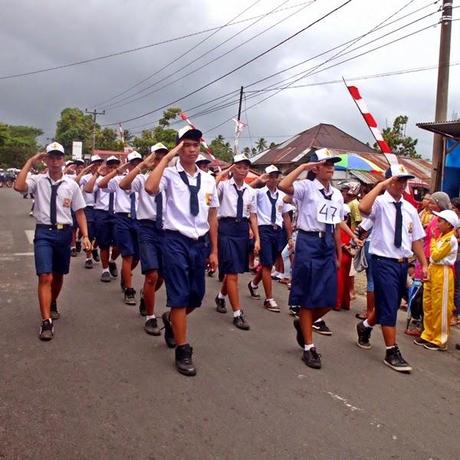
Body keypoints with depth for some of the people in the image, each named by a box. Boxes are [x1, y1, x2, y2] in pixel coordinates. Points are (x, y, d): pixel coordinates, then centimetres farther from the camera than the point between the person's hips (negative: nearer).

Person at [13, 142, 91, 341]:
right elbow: (18, 186, -21)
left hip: (64, 233, 2)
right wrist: (30, 162, -14)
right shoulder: (38, 180, 0)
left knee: (58, 275, 18)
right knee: (45, 277, -11)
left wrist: (85, 236, -3)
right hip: (44, 232, -2)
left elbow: (79, 212, 5)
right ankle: (46, 321, -7)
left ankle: (53, 304, 44)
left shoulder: (71, 184, 3)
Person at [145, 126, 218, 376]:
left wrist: (214, 250, 11)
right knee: (179, 296, -2)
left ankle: (171, 319, 46)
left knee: (196, 296, 14)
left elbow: (212, 217, 11)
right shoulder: (170, 174, -7)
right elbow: (150, 188, -30)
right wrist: (168, 156, -21)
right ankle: (183, 351, 13)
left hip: (200, 242, 6)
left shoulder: (208, 180, 8)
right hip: (176, 240, -5)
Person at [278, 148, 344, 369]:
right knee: (308, 297, 2)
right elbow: (283, 185, -27)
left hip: (328, 244, 6)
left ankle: (302, 323, 35)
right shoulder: (306, 187, -6)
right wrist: (302, 167, -18)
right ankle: (308, 347, 14)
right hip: (308, 242, -6)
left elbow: (336, 227, 16)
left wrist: (338, 254, 16)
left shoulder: (337, 194, 13)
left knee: (329, 299, 5)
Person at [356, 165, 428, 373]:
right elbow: (363, 207, -33)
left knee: (391, 305, 19)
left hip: (403, 263, 7)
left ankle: (365, 326, 44)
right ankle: (392, 352, 6)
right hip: (384, 262, -7)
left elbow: (417, 239, 11)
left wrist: (424, 264, 5)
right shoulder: (380, 203, -9)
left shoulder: (410, 209, 9)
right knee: (389, 307, -5)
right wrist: (381, 184, -25)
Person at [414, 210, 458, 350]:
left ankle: (439, 340, 9)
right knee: (428, 306, 13)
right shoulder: (441, 237, 12)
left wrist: (433, 241, -5)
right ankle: (428, 335, 23)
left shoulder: (451, 239, -15)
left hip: (442, 274, -9)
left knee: (440, 309, 0)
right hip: (432, 271, 9)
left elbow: (436, 256, -17)